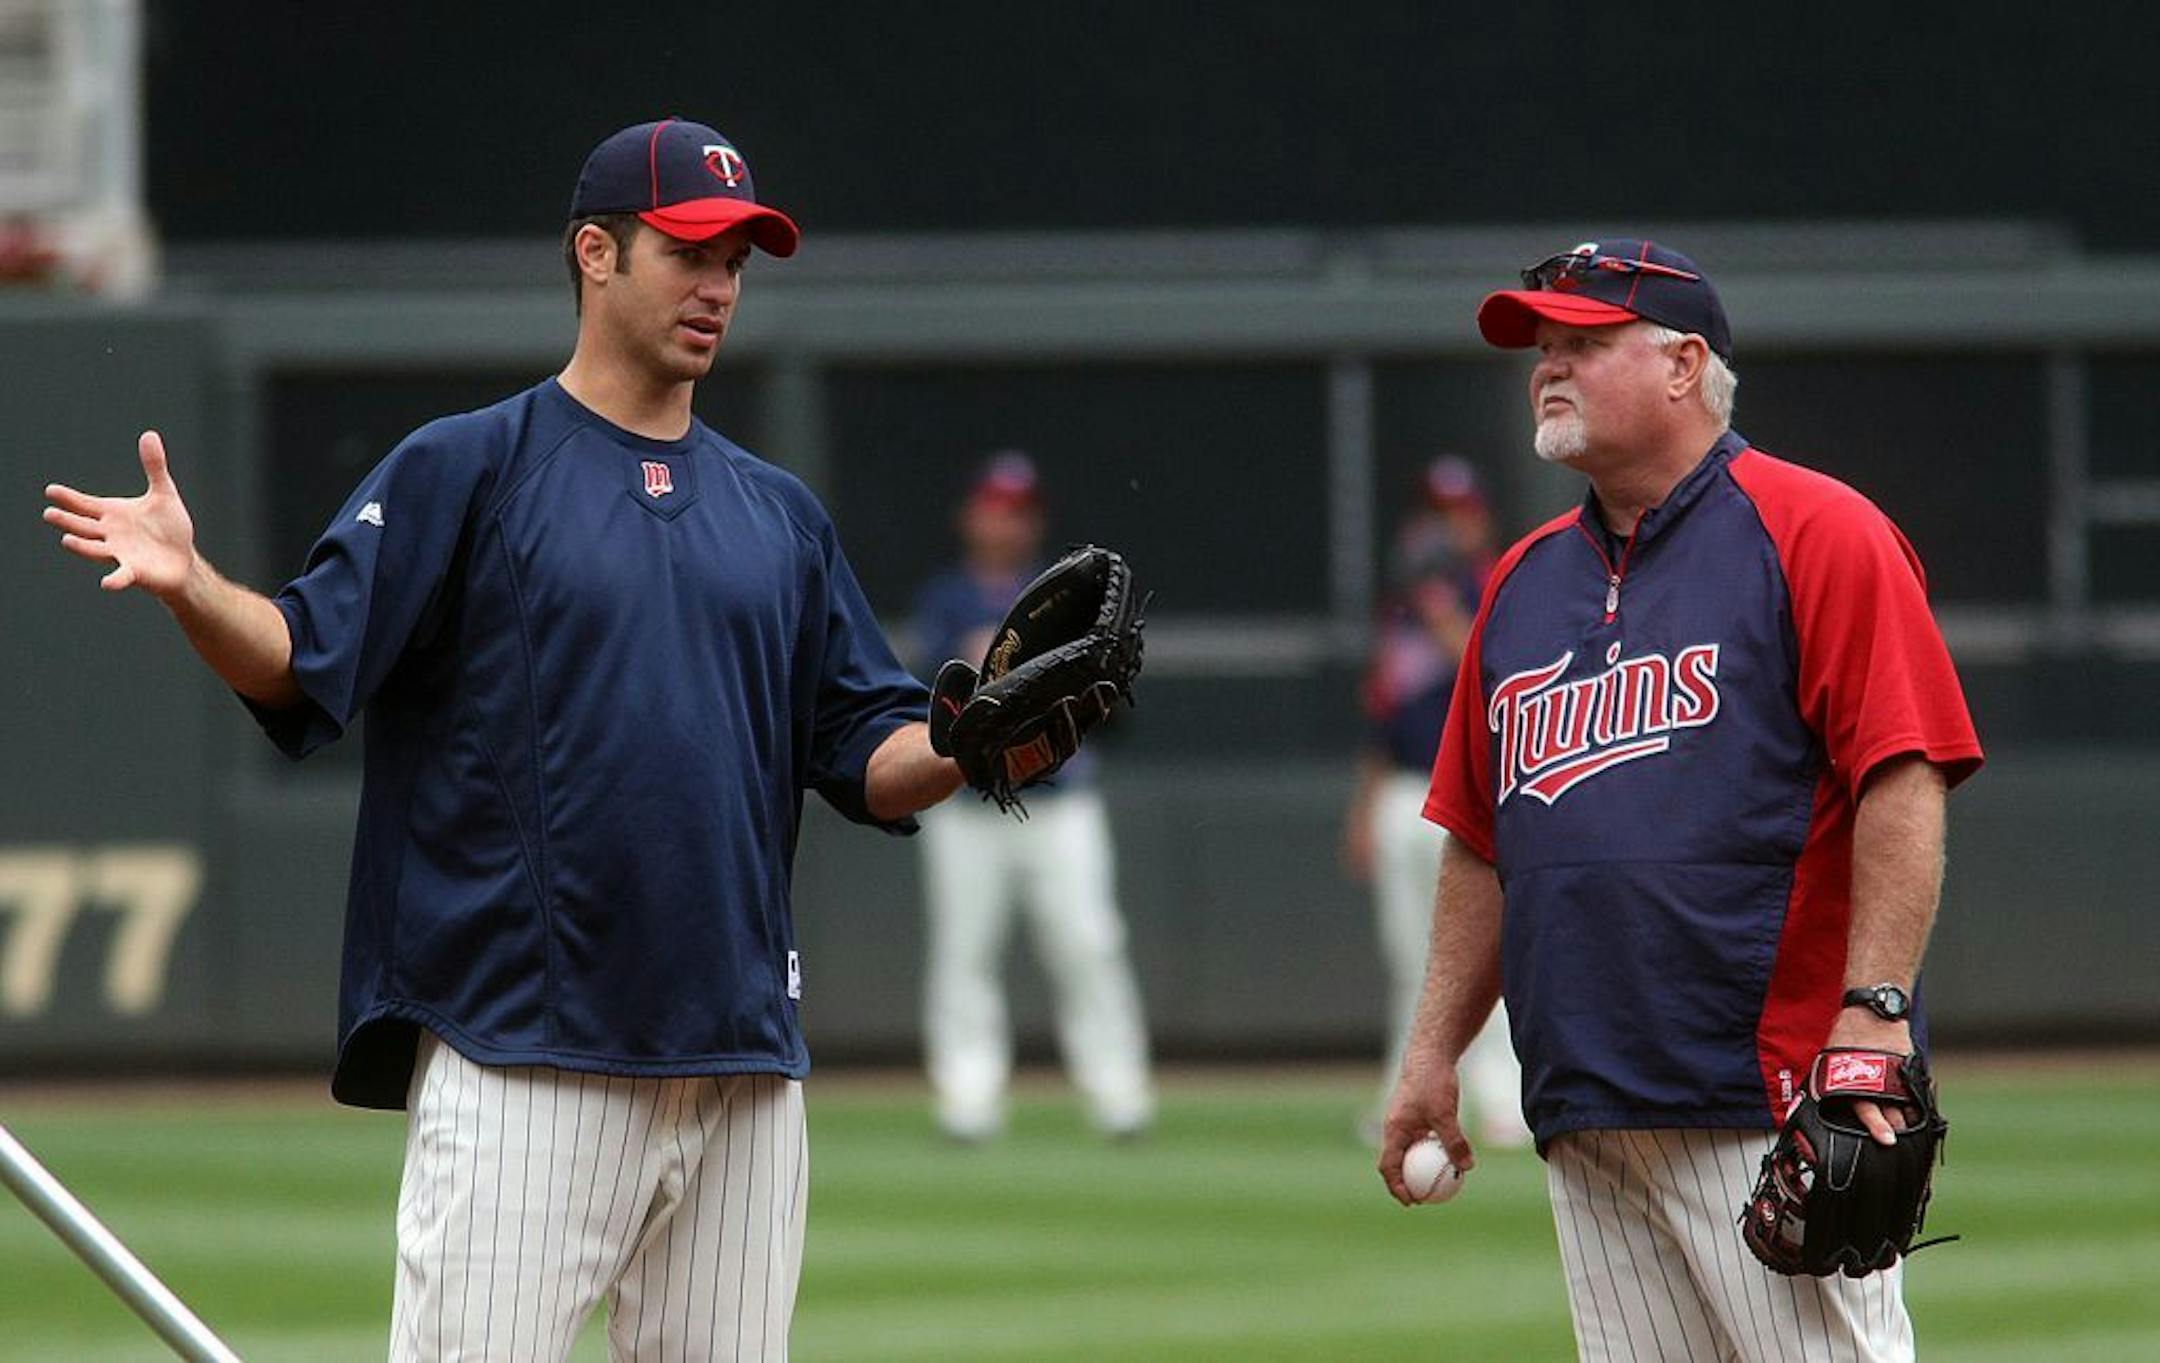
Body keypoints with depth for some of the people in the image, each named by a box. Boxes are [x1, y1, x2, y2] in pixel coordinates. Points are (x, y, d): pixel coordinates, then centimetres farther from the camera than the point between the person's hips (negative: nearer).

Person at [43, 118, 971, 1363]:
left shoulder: (781, 514, 17)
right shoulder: (466, 469, 2)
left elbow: (872, 763, 15)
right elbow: (302, 663, -7)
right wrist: (189, 587, -27)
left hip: (745, 1068, 5)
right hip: (520, 1059, -5)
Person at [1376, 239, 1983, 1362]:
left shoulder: (1813, 533, -2)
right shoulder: (1524, 582, 20)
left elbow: (1903, 782, -10)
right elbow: (1481, 845, 24)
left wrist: (1873, 1016, -19)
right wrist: (1432, 1054, 17)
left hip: (1772, 1101, -7)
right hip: (1583, 1118, 7)